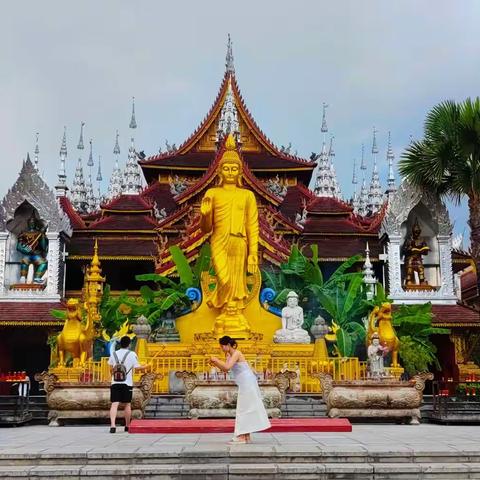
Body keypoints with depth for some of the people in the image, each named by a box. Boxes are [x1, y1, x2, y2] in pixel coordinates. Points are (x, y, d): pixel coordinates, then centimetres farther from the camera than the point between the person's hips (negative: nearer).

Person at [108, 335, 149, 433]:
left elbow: (111, 368, 14)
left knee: (114, 404, -6)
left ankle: (112, 425, -22)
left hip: (115, 382, 2)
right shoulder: (132, 354, -3)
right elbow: (137, 367, -3)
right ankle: (127, 426, 21)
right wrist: (145, 367, 16)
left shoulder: (113, 354, 7)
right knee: (127, 404, 10)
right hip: (127, 383, -2)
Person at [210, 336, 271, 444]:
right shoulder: (230, 355, 12)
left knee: (243, 409, -8)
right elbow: (225, 369, 14)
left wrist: (216, 360, -16)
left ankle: (241, 437, -7)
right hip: (246, 384, 10)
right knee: (246, 409, 11)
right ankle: (246, 437, 16)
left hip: (247, 384, -10)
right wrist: (215, 363, 3)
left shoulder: (236, 353, -15)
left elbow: (227, 367, -27)